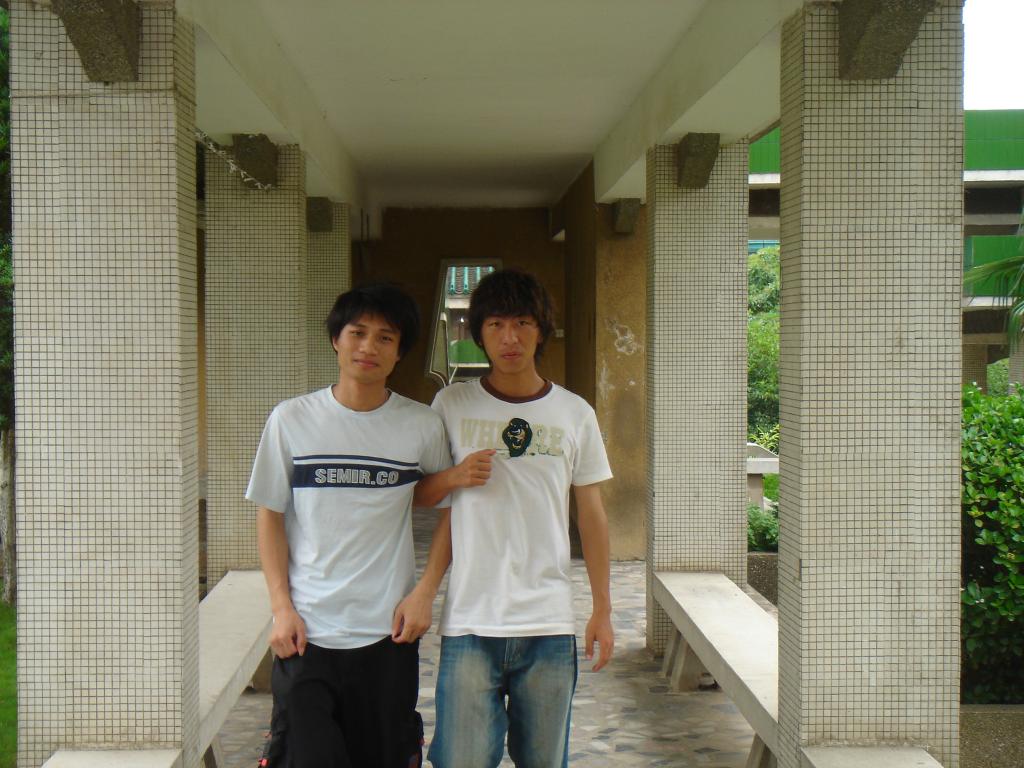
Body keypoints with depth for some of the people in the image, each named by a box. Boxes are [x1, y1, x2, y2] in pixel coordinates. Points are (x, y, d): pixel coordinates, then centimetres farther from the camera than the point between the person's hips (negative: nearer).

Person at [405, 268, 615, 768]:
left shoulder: (575, 413, 4)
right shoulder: (452, 404, 2)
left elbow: (592, 515, 10)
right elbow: (419, 492, 11)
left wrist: (603, 610, 8)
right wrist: (456, 477, -11)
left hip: (549, 624, 1)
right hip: (469, 622, -1)